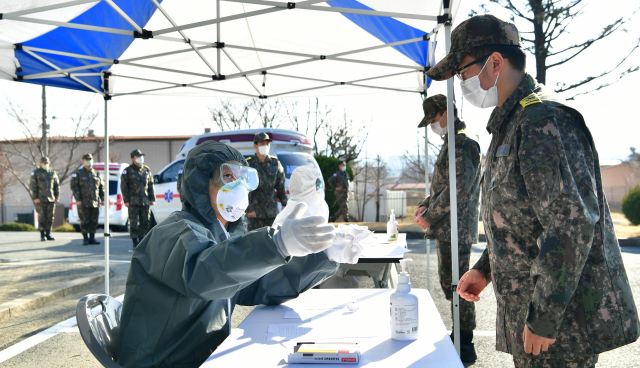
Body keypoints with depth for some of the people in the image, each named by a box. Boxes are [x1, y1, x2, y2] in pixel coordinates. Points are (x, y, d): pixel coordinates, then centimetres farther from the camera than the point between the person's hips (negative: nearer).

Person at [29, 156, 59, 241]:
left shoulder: (53, 173, 12)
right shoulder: (36, 173, 1)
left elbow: (57, 185, 15)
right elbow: (32, 186, -3)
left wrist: (57, 197, 7)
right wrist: (35, 198, -9)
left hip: (51, 199, 4)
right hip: (40, 199, -3)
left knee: (50, 217, 3)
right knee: (42, 217, -4)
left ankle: (48, 234, 12)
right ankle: (42, 235, 4)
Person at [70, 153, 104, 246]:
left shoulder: (97, 174, 14)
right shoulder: (78, 173, 2)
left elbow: (101, 187, 16)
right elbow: (74, 187, -4)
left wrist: (103, 199, 7)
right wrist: (77, 199, -13)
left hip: (95, 203, 4)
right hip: (83, 203, -4)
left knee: (94, 221, 5)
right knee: (84, 221, -1)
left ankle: (92, 238, 13)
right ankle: (85, 239, 7)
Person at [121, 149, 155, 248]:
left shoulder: (147, 170, 13)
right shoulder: (128, 170, 1)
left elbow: (151, 185, 16)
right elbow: (124, 186, -1)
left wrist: (152, 198, 9)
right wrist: (126, 200, -7)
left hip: (145, 201, 4)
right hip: (133, 201, -4)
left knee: (145, 222, 5)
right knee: (134, 222, -2)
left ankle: (141, 241, 15)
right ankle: (135, 242, 5)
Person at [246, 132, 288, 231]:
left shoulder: (275, 163, 7)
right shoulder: (249, 163, -7)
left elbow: (281, 185, 12)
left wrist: (284, 203, 6)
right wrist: (249, 209, -13)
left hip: (272, 210, 4)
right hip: (255, 210, -4)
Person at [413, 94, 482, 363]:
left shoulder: (463, 144, -15)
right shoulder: (452, 144, 18)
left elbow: (457, 190, -21)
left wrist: (430, 217, -13)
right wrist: (425, 206, 8)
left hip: (455, 230, -10)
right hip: (447, 231, 10)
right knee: (449, 283, 17)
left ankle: (465, 348, 6)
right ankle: (459, 338, 30)